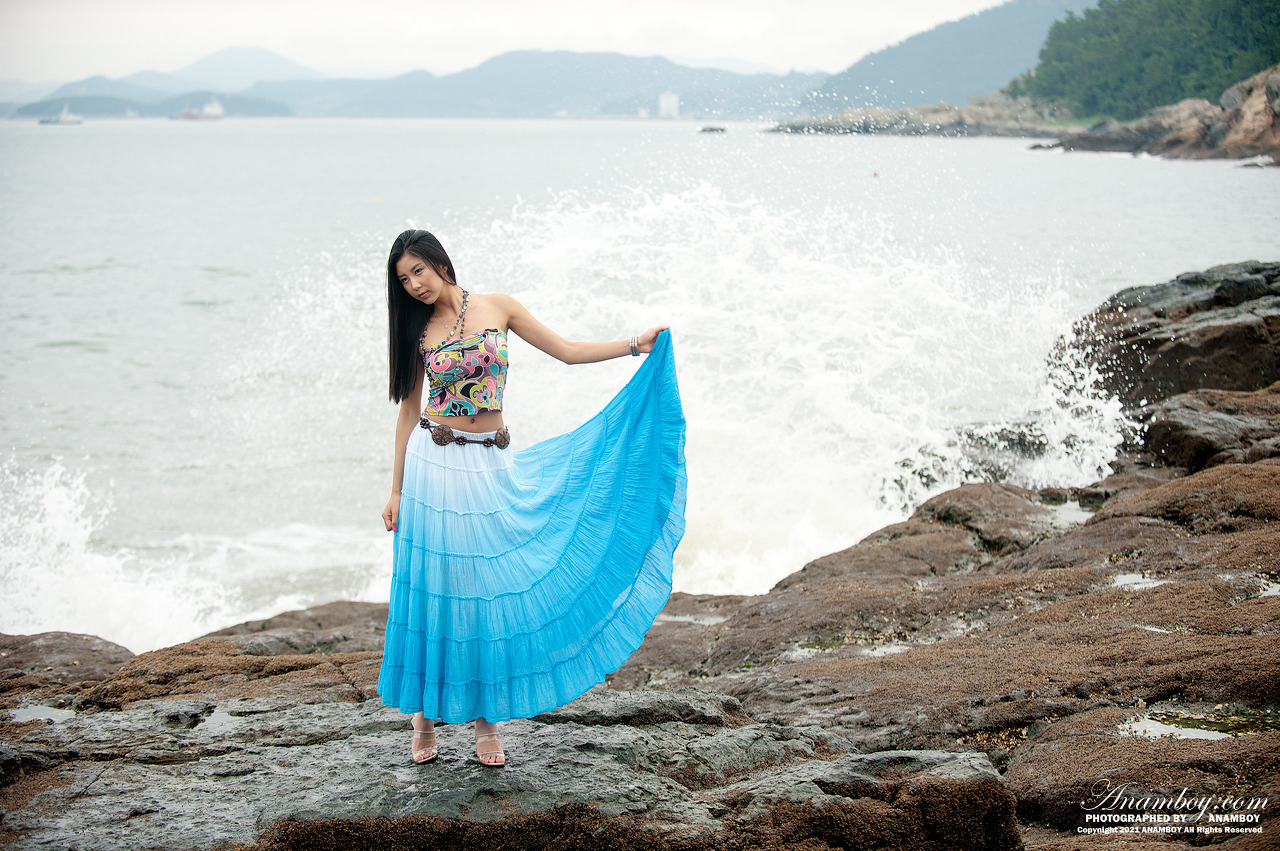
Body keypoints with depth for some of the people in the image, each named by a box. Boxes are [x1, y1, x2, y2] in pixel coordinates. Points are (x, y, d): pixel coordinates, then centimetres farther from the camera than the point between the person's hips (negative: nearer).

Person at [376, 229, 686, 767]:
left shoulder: (497, 308, 4)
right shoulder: (418, 331, 5)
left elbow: (567, 351, 7)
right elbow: (409, 410, 7)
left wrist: (635, 345, -3)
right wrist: (396, 490, 6)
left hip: (491, 468, 1)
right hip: (434, 463, 0)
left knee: (491, 591, 2)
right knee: (432, 590, 0)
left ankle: (486, 719, 13)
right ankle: (425, 716, 14)